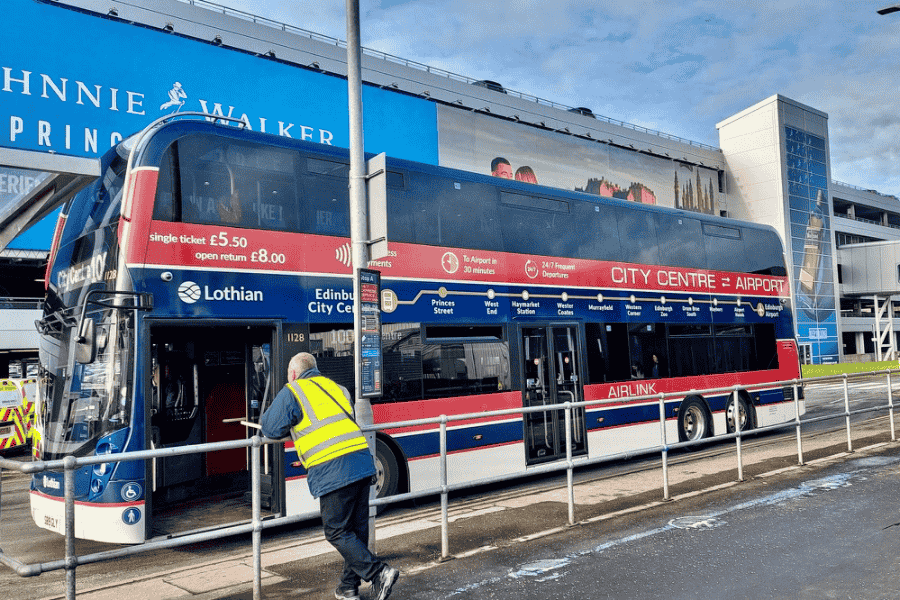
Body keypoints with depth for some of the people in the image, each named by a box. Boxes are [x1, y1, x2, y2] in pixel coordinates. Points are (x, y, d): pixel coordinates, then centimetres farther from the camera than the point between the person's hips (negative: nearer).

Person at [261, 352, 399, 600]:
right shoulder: (335, 387, 24)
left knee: (337, 532, 3)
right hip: (363, 463, 7)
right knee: (357, 529, 15)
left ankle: (379, 572, -7)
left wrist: (266, 417, 27)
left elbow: (272, 430, 4)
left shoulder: (291, 392, 5)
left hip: (332, 472, -7)